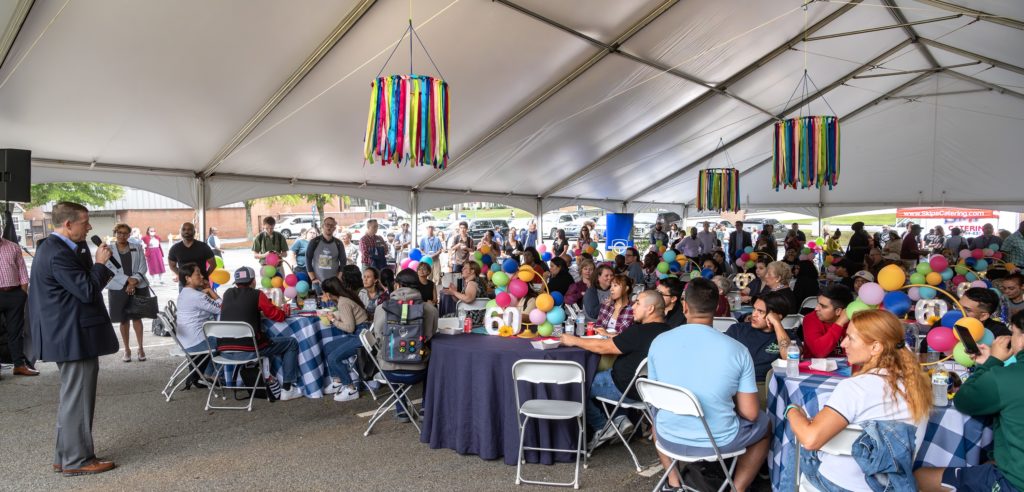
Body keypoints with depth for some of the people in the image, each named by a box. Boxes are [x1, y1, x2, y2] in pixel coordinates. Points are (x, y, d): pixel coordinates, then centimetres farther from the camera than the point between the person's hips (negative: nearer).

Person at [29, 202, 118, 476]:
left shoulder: (53, 248, 12)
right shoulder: (59, 254, -21)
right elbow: (87, 291, -21)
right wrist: (100, 263, -12)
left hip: (68, 335, 11)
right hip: (74, 337, -11)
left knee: (72, 398, 19)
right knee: (77, 398, -1)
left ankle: (66, 456, 28)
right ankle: (77, 460, 8)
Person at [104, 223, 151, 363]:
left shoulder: (137, 248, 8)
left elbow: (143, 267, 1)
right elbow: (109, 269, -7)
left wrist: (135, 281, -15)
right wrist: (127, 280, -17)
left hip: (138, 288, 1)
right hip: (118, 289, 0)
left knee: (137, 318, 3)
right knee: (123, 320, 6)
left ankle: (141, 348, 11)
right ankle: (127, 350, 15)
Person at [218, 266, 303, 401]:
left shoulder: (228, 293, 11)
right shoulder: (257, 294, -2)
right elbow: (279, 316, 3)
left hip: (223, 350, 6)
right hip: (247, 350, -6)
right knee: (291, 343, 10)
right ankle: (287, 389, 7)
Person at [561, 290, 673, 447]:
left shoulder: (640, 332, -28)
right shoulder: (666, 330, 0)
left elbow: (603, 347, -19)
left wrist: (574, 340, -7)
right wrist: (610, 336, 15)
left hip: (629, 391, -9)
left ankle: (602, 427, 13)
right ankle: (618, 419, 13)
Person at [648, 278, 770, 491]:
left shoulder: (659, 341, -9)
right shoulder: (737, 349, -14)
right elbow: (749, 413, -8)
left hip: (669, 438, 2)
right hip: (718, 441, -1)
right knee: (764, 424, 29)